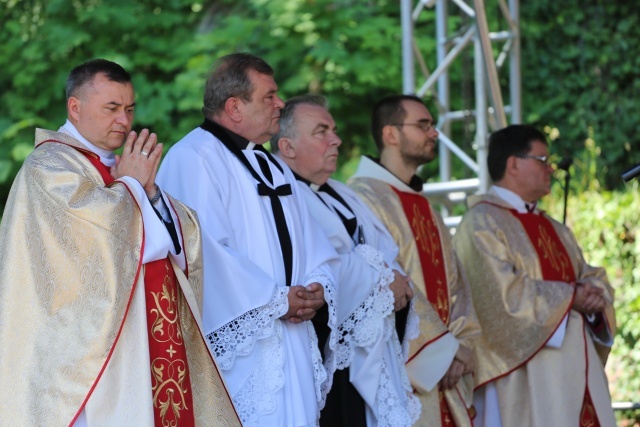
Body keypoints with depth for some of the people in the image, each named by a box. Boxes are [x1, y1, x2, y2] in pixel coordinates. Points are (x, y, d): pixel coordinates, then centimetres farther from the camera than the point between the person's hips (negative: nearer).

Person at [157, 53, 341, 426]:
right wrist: (277, 300, -14)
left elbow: (312, 243, 18)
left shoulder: (274, 167, 21)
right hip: (238, 348, -8)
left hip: (292, 346, 9)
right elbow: (207, 253, -19)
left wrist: (317, 286, -4)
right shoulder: (193, 158, -10)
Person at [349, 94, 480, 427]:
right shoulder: (364, 197, -8)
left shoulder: (424, 206, 20)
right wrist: (444, 347, -14)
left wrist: (461, 343, -3)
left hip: (445, 373, 8)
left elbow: (454, 281, 15)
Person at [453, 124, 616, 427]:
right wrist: (570, 296, -9)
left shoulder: (555, 230, 23)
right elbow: (504, 294, -18)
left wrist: (595, 297, -5)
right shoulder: (482, 222, -6)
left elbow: (593, 278, 19)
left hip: (576, 371, 8)